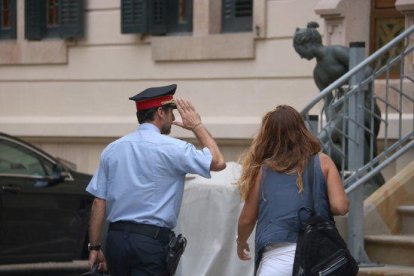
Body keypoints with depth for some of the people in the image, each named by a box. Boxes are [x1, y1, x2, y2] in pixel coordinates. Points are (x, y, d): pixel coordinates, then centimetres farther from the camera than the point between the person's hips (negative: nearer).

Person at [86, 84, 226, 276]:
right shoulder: (171, 148, -7)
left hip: (115, 237, 6)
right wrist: (197, 126, 9)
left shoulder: (112, 149, 9)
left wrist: (95, 247, 12)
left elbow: (99, 202, 8)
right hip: (151, 240, -6)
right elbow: (218, 162, -3)